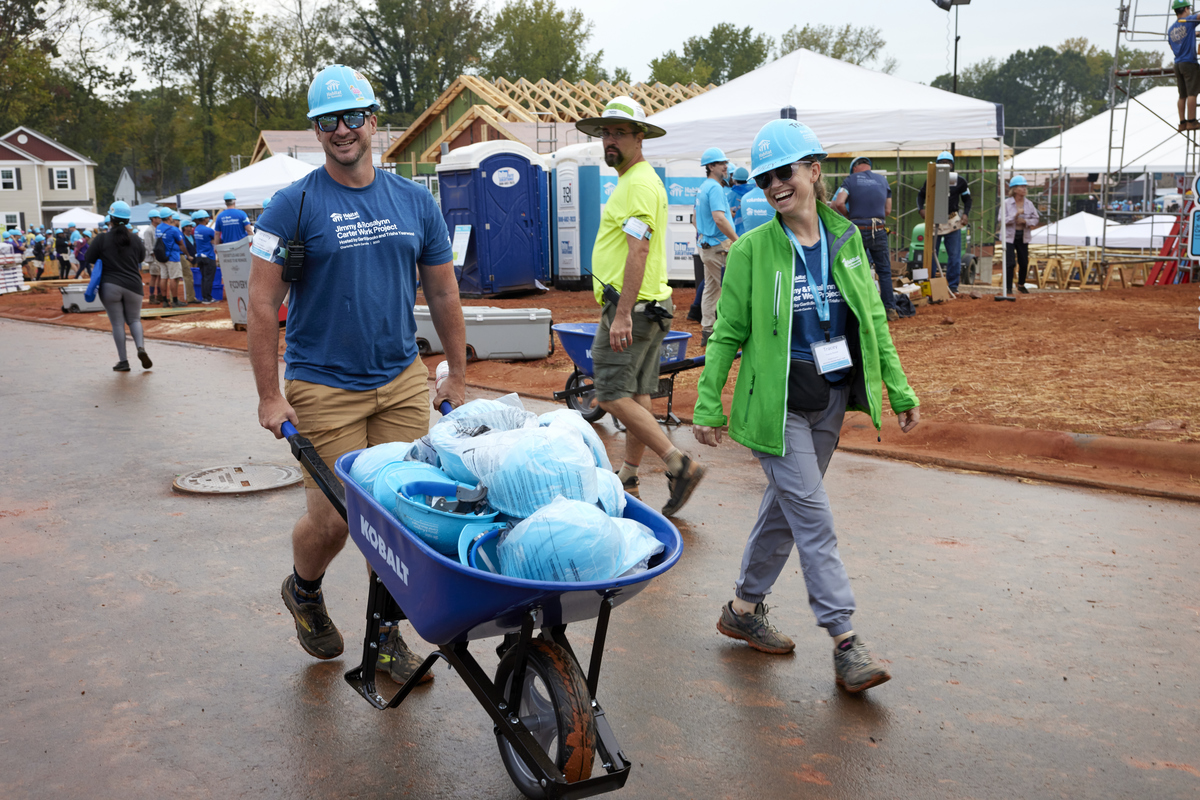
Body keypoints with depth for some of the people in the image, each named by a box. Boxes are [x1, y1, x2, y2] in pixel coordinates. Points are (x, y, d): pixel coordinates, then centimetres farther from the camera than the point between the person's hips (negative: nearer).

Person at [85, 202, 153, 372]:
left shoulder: (102, 239, -6)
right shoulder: (135, 239, 1)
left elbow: (88, 261, 0)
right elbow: (142, 258, 16)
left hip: (110, 286, -2)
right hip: (133, 285, 2)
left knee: (117, 323, 4)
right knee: (134, 319, 15)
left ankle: (123, 361, 3)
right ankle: (140, 347, -12)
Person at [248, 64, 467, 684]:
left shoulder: (414, 201, 7)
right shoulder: (295, 205, -5)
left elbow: (442, 293, 12)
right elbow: (262, 303, -5)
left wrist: (457, 378, 11)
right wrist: (269, 395, -9)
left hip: (403, 382, 4)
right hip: (322, 389, -3)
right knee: (333, 519, -1)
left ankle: (386, 634, 22)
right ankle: (302, 591, 33)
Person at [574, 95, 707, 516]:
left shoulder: (639, 183, -14)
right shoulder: (635, 179, 20)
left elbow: (638, 251, -24)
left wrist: (622, 315, -28)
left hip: (631, 307, -11)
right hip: (647, 306, 11)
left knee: (613, 395, -10)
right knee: (637, 395, 13)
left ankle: (680, 465, -11)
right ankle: (628, 479, 22)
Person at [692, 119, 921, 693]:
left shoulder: (846, 238, 5)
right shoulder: (752, 250, -7)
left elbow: (873, 320, 10)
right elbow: (727, 334, -4)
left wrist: (899, 389, 8)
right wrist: (708, 407, -5)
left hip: (831, 399, 5)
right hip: (777, 403, -5)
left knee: (784, 508, 14)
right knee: (813, 518, -6)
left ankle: (744, 608, 30)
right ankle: (845, 642, 1)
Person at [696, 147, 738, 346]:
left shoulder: (703, 187, 15)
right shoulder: (715, 188, -16)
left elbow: (697, 217, 25)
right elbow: (719, 218, -27)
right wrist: (738, 240, -22)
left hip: (706, 245, 10)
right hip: (719, 246, -10)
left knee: (710, 289, 13)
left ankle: (707, 331, 15)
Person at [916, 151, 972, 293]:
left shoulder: (960, 181, 4)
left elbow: (967, 199, 14)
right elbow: (921, 195, 15)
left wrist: (965, 213, -2)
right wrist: (921, 209, -3)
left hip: (952, 221, 0)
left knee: (954, 256, 0)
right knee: (931, 254, 3)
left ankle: (952, 285, 7)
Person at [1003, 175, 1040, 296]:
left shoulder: (1029, 204, 4)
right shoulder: (1006, 203, -7)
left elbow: (1035, 219, 4)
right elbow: (1003, 220, -14)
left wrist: (1025, 221, -14)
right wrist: (1016, 214, -25)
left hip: (1023, 237, 4)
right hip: (1010, 237, -4)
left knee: (1024, 263, 9)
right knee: (1010, 263, -11)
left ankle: (1021, 285, 32)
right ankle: (1008, 288, -3)